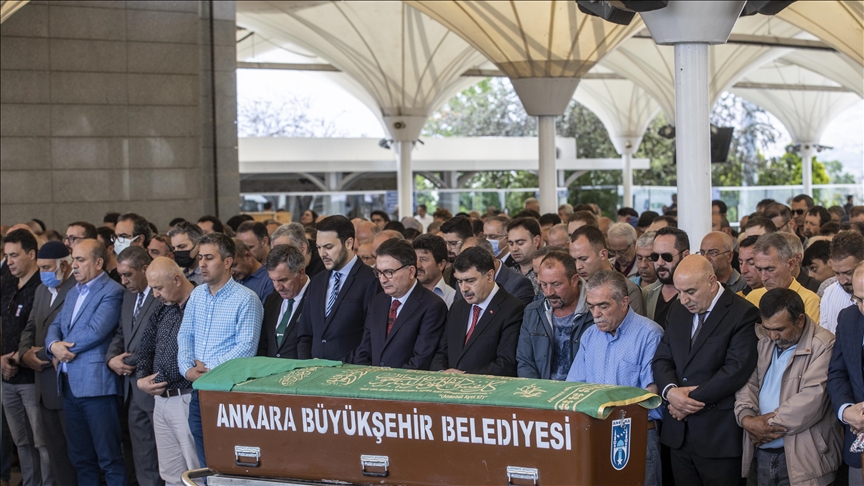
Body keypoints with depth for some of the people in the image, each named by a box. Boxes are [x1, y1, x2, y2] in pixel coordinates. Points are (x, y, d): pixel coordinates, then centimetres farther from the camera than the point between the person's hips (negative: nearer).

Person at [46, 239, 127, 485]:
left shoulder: (111, 292, -8)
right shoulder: (73, 293, 20)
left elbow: (95, 331, -17)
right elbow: (55, 326, 14)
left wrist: (63, 347, -7)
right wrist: (54, 345, -8)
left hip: (96, 384, -9)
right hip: (70, 385, 9)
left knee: (109, 458, -5)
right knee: (80, 458, 13)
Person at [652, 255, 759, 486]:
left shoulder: (743, 314, -9)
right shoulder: (677, 310, 13)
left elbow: (736, 370, -17)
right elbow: (662, 359, 12)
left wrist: (693, 399, -14)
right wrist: (670, 390, -10)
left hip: (719, 435, -6)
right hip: (679, 432, 6)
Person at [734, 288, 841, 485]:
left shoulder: (823, 346, -11)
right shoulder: (764, 344, 14)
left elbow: (812, 399, -20)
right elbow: (748, 384, 9)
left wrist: (770, 424, -14)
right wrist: (746, 418, -11)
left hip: (802, 460, -6)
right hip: (762, 454, 6)